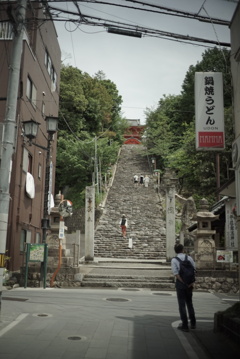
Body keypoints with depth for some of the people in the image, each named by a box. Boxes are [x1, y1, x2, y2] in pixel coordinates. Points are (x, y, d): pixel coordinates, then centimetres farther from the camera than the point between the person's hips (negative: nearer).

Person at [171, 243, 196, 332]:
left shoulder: (174, 260, -7)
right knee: (189, 303, 19)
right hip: (190, 282, 4)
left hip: (180, 282, -4)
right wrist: (191, 282, -4)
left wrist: (185, 283, -13)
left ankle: (185, 325, 8)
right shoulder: (189, 258, 2)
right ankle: (193, 323, 26)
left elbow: (176, 274, -15)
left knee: (182, 304, 4)